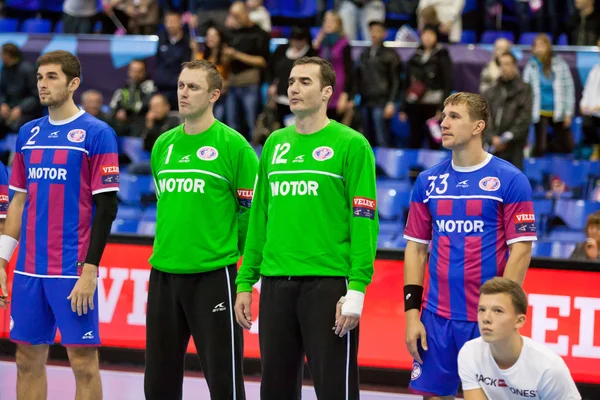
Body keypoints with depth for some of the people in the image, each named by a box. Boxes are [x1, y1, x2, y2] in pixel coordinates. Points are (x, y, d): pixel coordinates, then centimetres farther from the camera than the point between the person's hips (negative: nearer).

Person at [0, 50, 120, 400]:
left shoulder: (97, 133, -6)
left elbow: (107, 207, -8)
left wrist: (89, 270, -14)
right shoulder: (28, 134, 11)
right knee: (28, 359, 8)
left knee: (84, 363, -3)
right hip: (29, 268, 6)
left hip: (73, 270, -5)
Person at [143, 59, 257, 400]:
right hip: (164, 273, 6)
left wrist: (225, 249, 1)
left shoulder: (232, 145, -7)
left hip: (213, 275, -6)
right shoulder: (163, 145, 11)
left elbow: (251, 209, -4)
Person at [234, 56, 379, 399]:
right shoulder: (276, 143, 14)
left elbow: (364, 220, -9)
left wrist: (356, 289, -16)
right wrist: (245, 281, 12)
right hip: (276, 284, 6)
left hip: (328, 284, -6)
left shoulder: (350, 145, -4)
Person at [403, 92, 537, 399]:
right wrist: (411, 311, 3)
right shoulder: (428, 181, 8)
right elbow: (416, 248, 11)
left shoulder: (509, 180, -4)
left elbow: (521, 250, -6)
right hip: (437, 317, 4)